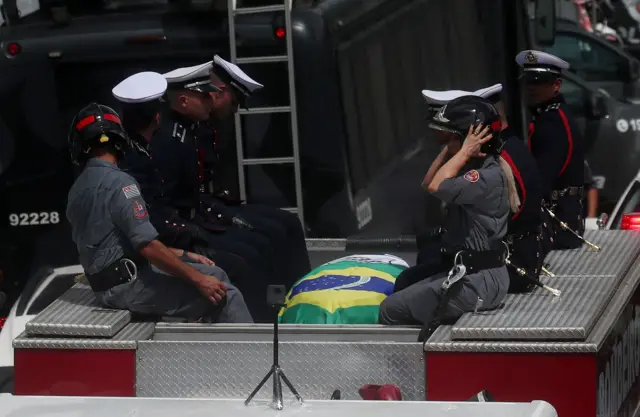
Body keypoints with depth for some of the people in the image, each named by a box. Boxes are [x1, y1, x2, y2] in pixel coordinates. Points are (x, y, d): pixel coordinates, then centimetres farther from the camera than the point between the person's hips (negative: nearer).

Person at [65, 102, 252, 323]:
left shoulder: (76, 190, 12)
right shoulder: (118, 182, -17)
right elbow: (147, 246, -22)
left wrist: (180, 254, 14)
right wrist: (197, 279, -15)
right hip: (129, 286, -9)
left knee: (215, 275, 15)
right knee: (224, 294, -8)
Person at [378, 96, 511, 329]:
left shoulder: (490, 177, -19)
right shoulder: (473, 170, 13)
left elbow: (436, 187, -27)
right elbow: (428, 183, 16)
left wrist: (464, 152, -17)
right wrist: (448, 150, 4)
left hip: (478, 282, -11)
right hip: (466, 273, 11)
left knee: (391, 310, -10)